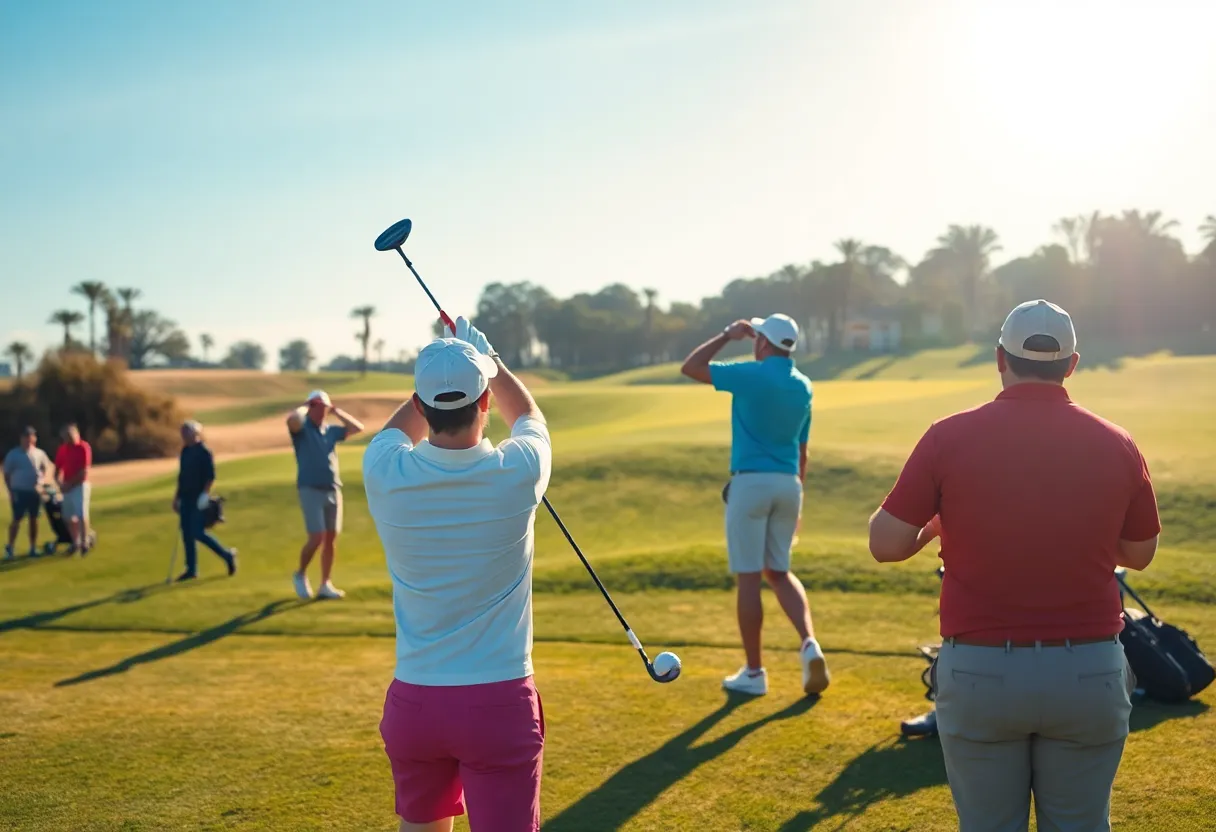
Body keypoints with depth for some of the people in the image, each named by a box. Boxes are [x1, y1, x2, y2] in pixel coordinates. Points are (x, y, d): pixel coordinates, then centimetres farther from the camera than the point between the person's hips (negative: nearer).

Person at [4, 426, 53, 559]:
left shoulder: (39, 453, 4)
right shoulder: (13, 454, -4)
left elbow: (47, 468, 17)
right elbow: (7, 474, -1)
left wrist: (42, 481, 1)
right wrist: (10, 491, -7)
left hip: (35, 491, 3)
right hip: (19, 491, -3)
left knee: (34, 519, 8)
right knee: (16, 520, -5)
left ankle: (33, 548, 16)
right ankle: (9, 549, 1)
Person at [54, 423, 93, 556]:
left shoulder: (84, 447, -9)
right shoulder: (62, 449, 8)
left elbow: (84, 471, -13)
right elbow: (58, 469, 12)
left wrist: (70, 484, -13)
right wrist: (60, 483, -5)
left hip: (80, 485, -6)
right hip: (67, 487, 6)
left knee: (81, 515, -9)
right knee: (68, 516, 9)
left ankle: (85, 542, -1)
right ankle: (76, 542, 21)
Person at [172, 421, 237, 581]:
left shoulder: (204, 452, -11)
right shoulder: (185, 451, 13)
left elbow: (211, 476, -15)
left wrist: (205, 494, -21)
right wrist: (177, 497, 19)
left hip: (199, 500, -8)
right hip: (186, 498, 8)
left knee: (198, 533, -11)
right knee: (187, 534, 6)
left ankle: (227, 555, 5)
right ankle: (191, 569, 12)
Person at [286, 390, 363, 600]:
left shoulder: (331, 431, 15)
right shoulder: (302, 428, -2)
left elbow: (357, 427, 14)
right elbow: (292, 419, -25)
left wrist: (336, 412, 11)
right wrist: (305, 407, -6)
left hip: (333, 490, 6)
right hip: (310, 490, -6)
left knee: (331, 539, 6)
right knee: (317, 538, -12)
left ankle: (326, 585, 16)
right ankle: (300, 575, 13)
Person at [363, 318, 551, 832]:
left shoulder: (385, 475, -9)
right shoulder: (518, 472, -12)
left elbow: (401, 428, 18)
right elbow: (529, 416, 14)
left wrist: (441, 371, 31)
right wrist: (488, 358, 31)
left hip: (413, 699, 3)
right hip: (499, 703, -2)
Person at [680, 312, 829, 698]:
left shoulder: (751, 374, -10)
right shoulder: (803, 386, 10)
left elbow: (689, 367, -3)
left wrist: (727, 335, 7)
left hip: (751, 482, -6)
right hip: (788, 484, 6)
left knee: (749, 578, 2)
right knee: (779, 571, 18)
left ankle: (754, 673, 9)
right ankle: (809, 644, -2)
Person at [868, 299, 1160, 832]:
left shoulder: (950, 437, -8)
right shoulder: (1115, 445, -2)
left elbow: (886, 544, -6)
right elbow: (1139, 555, 11)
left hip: (978, 670, -1)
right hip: (1089, 671, 2)